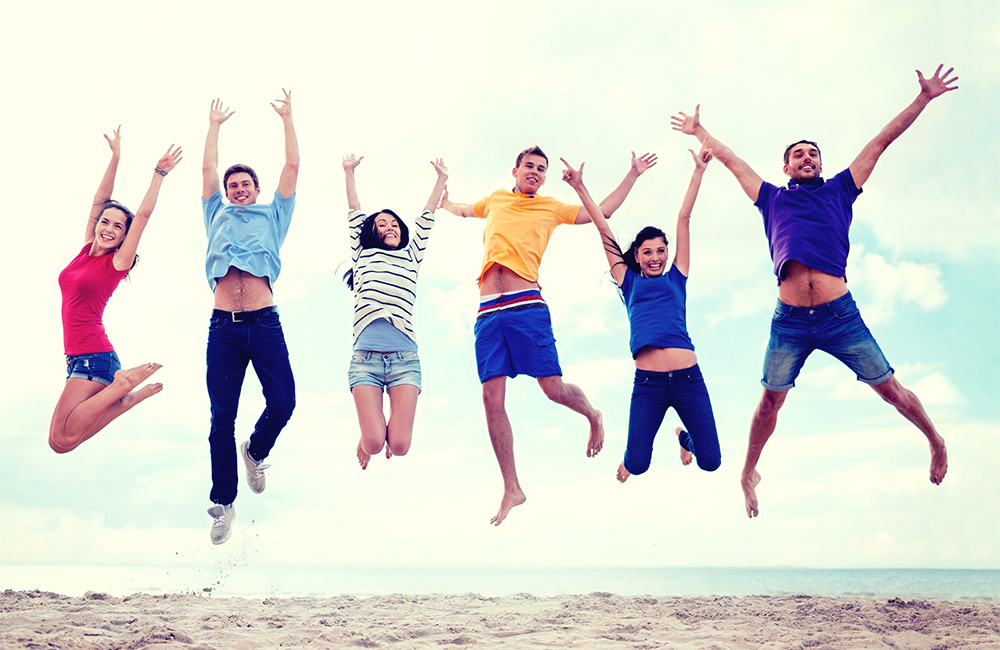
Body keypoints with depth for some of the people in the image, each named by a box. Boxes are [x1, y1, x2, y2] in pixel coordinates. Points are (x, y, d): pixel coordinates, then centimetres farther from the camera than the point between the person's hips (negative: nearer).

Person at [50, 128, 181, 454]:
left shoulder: (117, 262, -4)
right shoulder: (86, 250, 12)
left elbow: (144, 215, -9)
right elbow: (98, 201, 12)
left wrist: (159, 173, -8)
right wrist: (115, 157, 8)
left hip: (95, 357, -8)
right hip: (77, 356, 8)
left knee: (62, 440, -18)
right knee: (60, 440, 4)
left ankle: (124, 382, -7)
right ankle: (130, 395, 8)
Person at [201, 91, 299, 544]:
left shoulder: (272, 216, 22)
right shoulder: (218, 217, 26)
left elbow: (292, 166, 19)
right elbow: (208, 169, 24)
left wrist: (287, 118, 23)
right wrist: (215, 126, 32)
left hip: (264, 323, -1)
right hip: (223, 325, 1)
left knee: (282, 402, -14)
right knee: (222, 417, -2)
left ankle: (255, 451, 20)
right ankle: (223, 502, 8)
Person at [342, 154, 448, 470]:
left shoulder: (411, 258, 22)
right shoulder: (362, 256, 19)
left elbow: (426, 217, 27)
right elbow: (355, 213, 24)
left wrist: (441, 178, 34)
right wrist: (349, 173, 31)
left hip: (405, 358, 1)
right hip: (365, 358, -1)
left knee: (399, 446, -10)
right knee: (373, 444, -14)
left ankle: (389, 429, 27)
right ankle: (367, 436, 23)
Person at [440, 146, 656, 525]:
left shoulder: (550, 208, 19)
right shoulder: (495, 200, 26)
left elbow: (602, 212, 24)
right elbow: (461, 210, 49)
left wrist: (633, 175, 24)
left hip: (526, 305, -2)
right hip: (488, 312, 2)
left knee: (553, 388, -9)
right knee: (491, 398, -6)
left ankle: (593, 415, 28)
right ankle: (512, 490, 3)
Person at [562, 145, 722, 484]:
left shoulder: (676, 278, 14)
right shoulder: (629, 283, 13)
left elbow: (684, 219, 14)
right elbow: (604, 229, 13)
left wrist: (699, 171, 18)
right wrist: (580, 187, 14)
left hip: (688, 379, 1)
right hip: (648, 383, -1)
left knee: (710, 462, 3)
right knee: (637, 465, -6)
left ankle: (684, 436, 38)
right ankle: (630, 458, 32)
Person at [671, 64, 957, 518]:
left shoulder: (839, 190, 17)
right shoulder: (773, 199, 19)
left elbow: (881, 141, 17)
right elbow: (730, 159, 29)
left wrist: (924, 98, 19)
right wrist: (699, 132, 37)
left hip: (840, 315, 0)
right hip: (790, 321, 0)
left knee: (889, 388, 6)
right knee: (770, 401, 4)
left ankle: (935, 441, 29)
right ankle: (749, 473, 22)